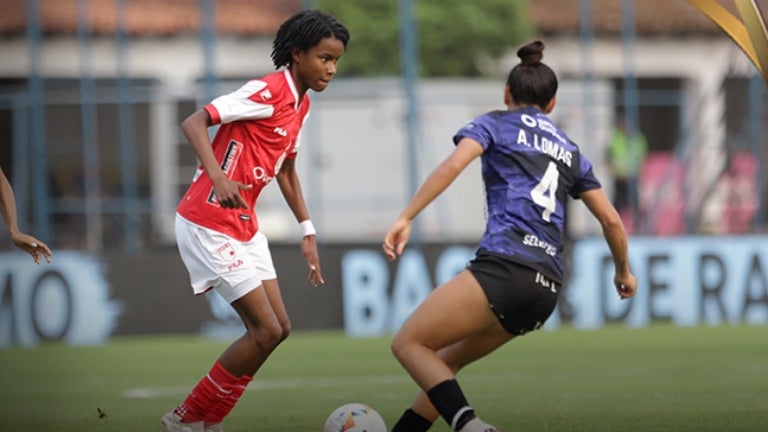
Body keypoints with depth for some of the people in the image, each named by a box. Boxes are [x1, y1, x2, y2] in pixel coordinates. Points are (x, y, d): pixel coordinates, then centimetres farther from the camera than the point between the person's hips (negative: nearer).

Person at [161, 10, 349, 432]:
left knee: (277, 329, 7)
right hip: (209, 226, -9)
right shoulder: (267, 92, -18)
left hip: (245, 227, 9)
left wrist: (307, 231, 20)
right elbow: (194, 122, -25)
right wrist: (218, 178, -40)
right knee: (266, 330, -10)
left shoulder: (301, 103, 10)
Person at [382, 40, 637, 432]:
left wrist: (405, 218, -16)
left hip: (503, 265, -6)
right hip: (547, 287, 7)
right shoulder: (569, 151, 26)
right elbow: (611, 220, 25)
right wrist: (624, 272, 42)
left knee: (408, 343, 0)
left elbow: (452, 165, -9)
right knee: (443, 361, 19)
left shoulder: (495, 124, 11)